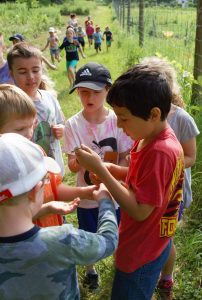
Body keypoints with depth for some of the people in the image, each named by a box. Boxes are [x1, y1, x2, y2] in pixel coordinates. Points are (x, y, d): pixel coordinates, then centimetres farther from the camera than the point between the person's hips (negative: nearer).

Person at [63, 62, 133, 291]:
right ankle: (90, 269, 51)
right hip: (87, 194, 0)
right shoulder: (72, 125, -15)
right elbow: (72, 166, -17)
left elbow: (125, 159, -8)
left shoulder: (117, 121, -14)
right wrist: (80, 160, -39)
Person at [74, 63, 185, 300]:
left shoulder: (161, 152, -32)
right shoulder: (149, 136, -5)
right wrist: (108, 168, -10)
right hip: (145, 242, 8)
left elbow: (139, 211, -29)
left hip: (142, 252, -8)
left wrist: (99, 170, -29)